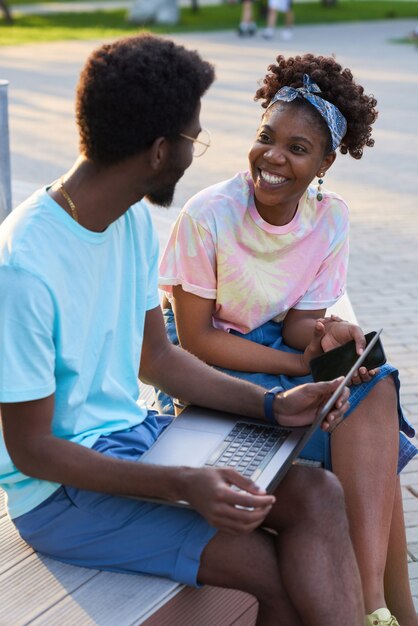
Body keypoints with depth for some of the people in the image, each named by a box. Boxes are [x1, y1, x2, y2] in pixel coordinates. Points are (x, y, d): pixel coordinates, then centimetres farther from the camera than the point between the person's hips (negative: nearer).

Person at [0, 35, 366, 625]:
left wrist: (271, 404, 0)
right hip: (59, 487, -7)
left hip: (136, 433, 8)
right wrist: (182, 484, -29)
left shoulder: (135, 218, 2)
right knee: (285, 575, -19)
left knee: (318, 495, -14)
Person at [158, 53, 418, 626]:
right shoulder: (208, 216, -22)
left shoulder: (331, 220, -7)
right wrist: (303, 366, -23)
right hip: (205, 365, -5)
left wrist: (329, 334, -31)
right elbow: (195, 339, -18)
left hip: (275, 343, 5)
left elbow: (298, 323, -5)